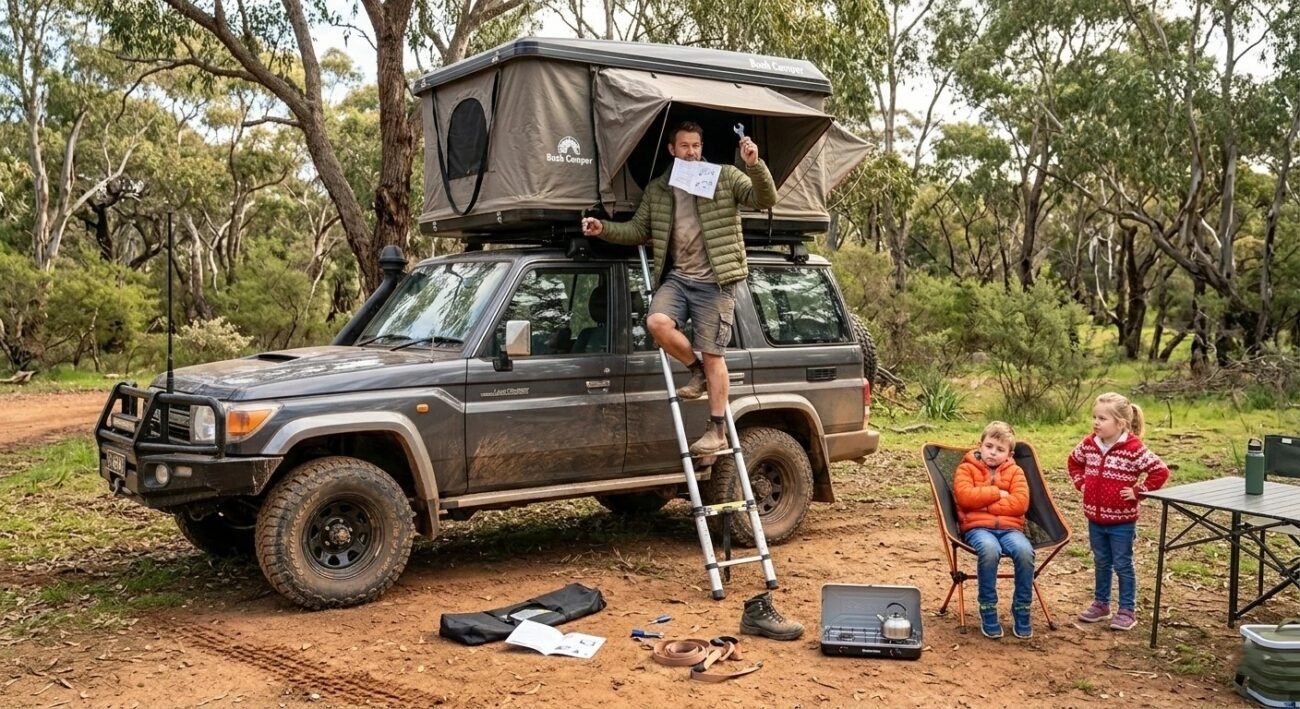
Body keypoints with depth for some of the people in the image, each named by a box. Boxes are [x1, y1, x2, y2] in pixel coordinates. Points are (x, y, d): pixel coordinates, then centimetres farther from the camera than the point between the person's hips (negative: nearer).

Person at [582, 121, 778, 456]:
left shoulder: (725, 177, 2)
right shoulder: (657, 189, 13)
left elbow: (764, 200, -8)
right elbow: (638, 231, 15)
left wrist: (755, 165, -24)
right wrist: (604, 229, -2)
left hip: (713, 281, -4)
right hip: (676, 277, 4)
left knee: (713, 355, -2)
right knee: (657, 322, -25)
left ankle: (718, 431, 9)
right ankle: (697, 371, 5)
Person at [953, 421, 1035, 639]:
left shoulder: (1015, 472, 14)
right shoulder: (966, 468, 10)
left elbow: (1020, 503, -4)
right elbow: (965, 496, -10)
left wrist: (984, 504, -8)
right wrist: (997, 493, -5)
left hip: (1009, 527, 2)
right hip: (977, 527, -2)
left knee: (1025, 550, -32)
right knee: (989, 549, -38)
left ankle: (1021, 610, -13)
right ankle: (987, 611, -19)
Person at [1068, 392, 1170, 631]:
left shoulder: (1134, 449, -19)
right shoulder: (1088, 444, -1)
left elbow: (1161, 471, -19)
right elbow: (1074, 461, 19)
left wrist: (1138, 492, -16)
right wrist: (1080, 483, 7)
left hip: (1121, 521, -5)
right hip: (1095, 518, 5)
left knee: (1123, 565, 6)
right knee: (1101, 563, 18)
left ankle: (1127, 610, 16)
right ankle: (1100, 604, 31)